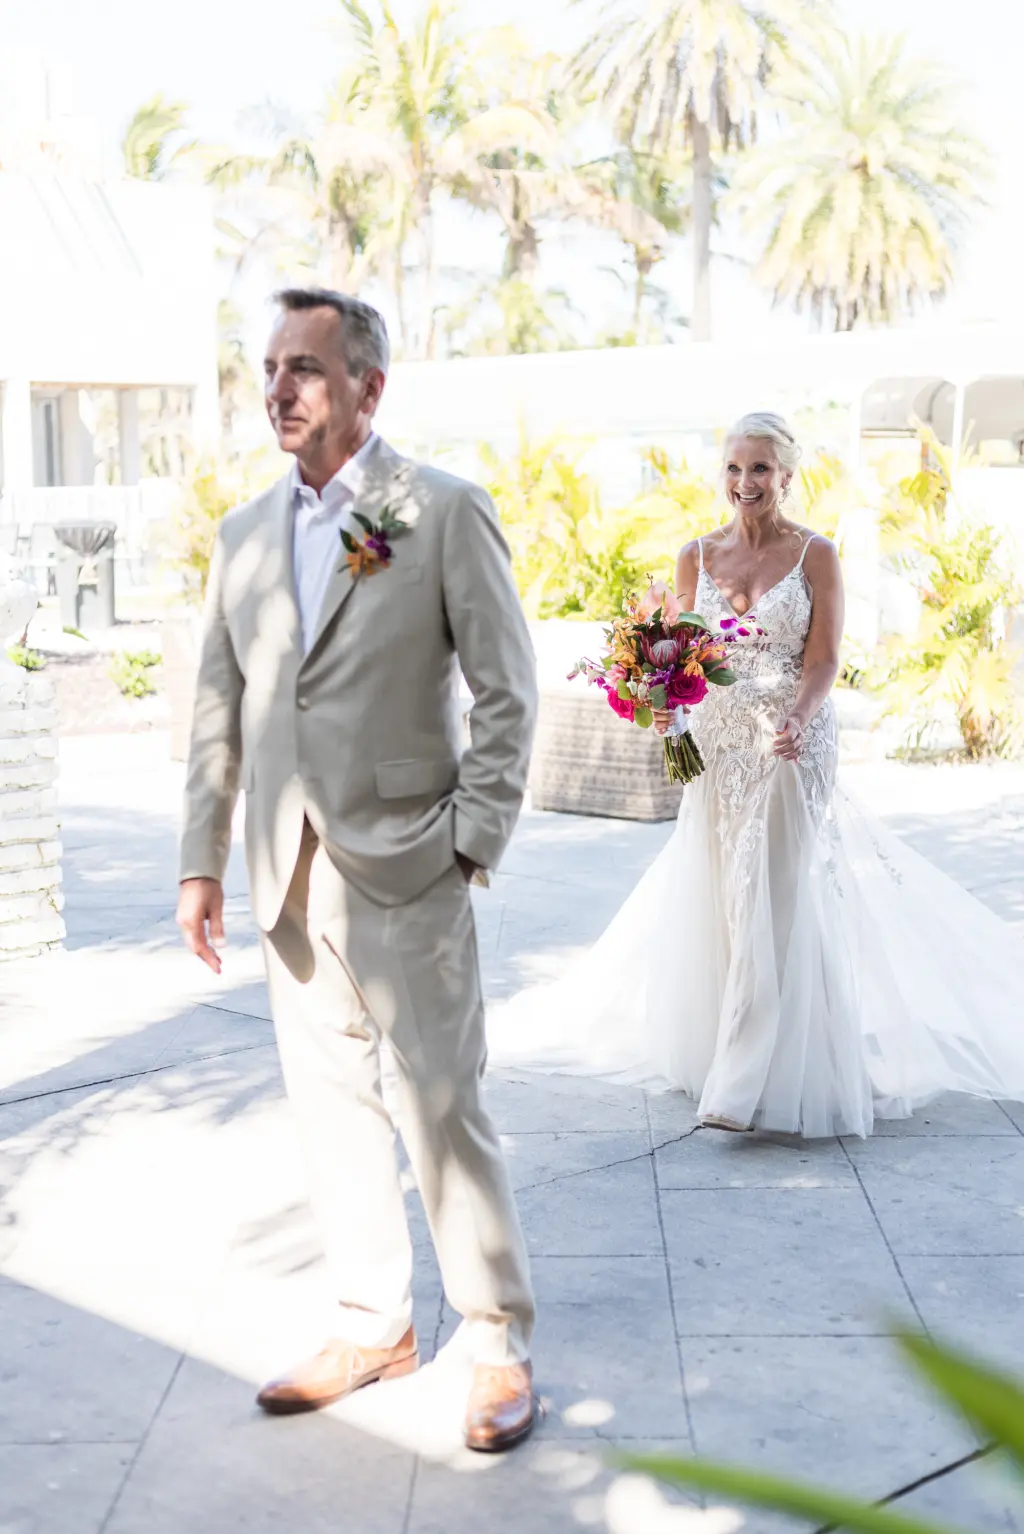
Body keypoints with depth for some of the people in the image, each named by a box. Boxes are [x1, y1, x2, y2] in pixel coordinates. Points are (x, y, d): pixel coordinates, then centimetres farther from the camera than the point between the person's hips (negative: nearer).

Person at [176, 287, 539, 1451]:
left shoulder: (445, 512, -4)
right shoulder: (245, 534, 11)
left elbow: (505, 692, -5)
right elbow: (219, 708, 13)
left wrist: (471, 844, -10)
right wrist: (201, 861, 9)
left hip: (402, 873, -5)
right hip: (288, 878, 5)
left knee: (443, 1113, 0)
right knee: (331, 1109, 14)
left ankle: (499, 1344, 17)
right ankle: (374, 1327, 29)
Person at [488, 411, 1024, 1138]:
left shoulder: (816, 555, -3)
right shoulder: (697, 556, 7)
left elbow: (824, 660, -8)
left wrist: (796, 719, -26)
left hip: (794, 746, -4)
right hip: (718, 744, 4)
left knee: (776, 901, -6)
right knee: (711, 899, 8)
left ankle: (752, 1083, -2)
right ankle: (709, 1044, 24)